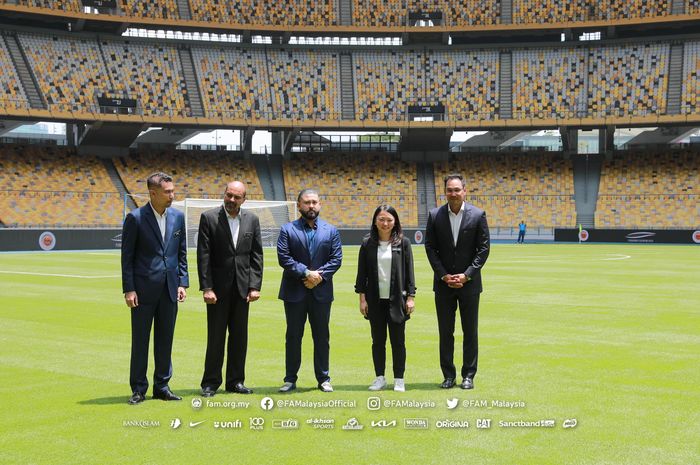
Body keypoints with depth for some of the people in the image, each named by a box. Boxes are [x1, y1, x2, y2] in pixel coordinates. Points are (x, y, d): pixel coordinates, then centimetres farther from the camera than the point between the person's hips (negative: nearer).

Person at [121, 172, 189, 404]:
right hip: (144, 289, -4)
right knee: (140, 340, 4)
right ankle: (138, 389, 12)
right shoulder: (135, 218, -7)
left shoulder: (178, 217, 6)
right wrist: (129, 289, -10)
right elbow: (127, 256, -5)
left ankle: (162, 386, 19)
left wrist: (182, 283, 5)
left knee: (165, 339, 9)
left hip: (169, 289, 4)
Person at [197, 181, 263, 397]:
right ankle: (211, 382, 11)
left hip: (242, 287, 3)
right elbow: (203, 256, -7)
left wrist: (255, 286, -2)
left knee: (240, 336, 8)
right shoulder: (209, 218, -4)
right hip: (218, 287, -3)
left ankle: (235, 381, 17)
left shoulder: (252, 220, 6)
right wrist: (206, 288, -13)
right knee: (216, 336, 2)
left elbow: (257, 255, 5)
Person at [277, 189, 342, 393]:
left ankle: (323, 378, 16)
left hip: (321, 292, 1)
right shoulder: (288, 230, 1)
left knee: (322, 336, 7)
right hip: (294, 292, -1)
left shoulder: (331, 231, 7)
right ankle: (290, 379, 13)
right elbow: (284, 258, -9)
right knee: (293, 336, 6)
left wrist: (319, 276, -12)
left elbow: (336, 259, 1)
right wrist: (306, 273, -16)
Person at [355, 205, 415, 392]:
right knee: (378, 340, 9)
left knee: (398, 341, 4)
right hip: (375, 300, 1)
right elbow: (362, 272, 4)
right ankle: (380, 378, 19)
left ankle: (399, 379, 14)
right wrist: (362, 298, 0)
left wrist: (410, 297, -3)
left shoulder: (403, 242, 0)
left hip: (396, 299, -1)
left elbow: (409, 271, 1)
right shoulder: (367, 243, 2)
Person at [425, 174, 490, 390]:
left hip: (469, 282, -1)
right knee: (445, 332, 6)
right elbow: (430, 247, 1)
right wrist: (444, 275, -8)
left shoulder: (478, 215, -3)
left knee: (470, 332, 5)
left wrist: (467, 275, -10)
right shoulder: (435, 215, 0)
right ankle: (448, 375, 14)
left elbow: (483, 248, -3)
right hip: (443, 283, 1)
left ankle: (468, 375, 14)